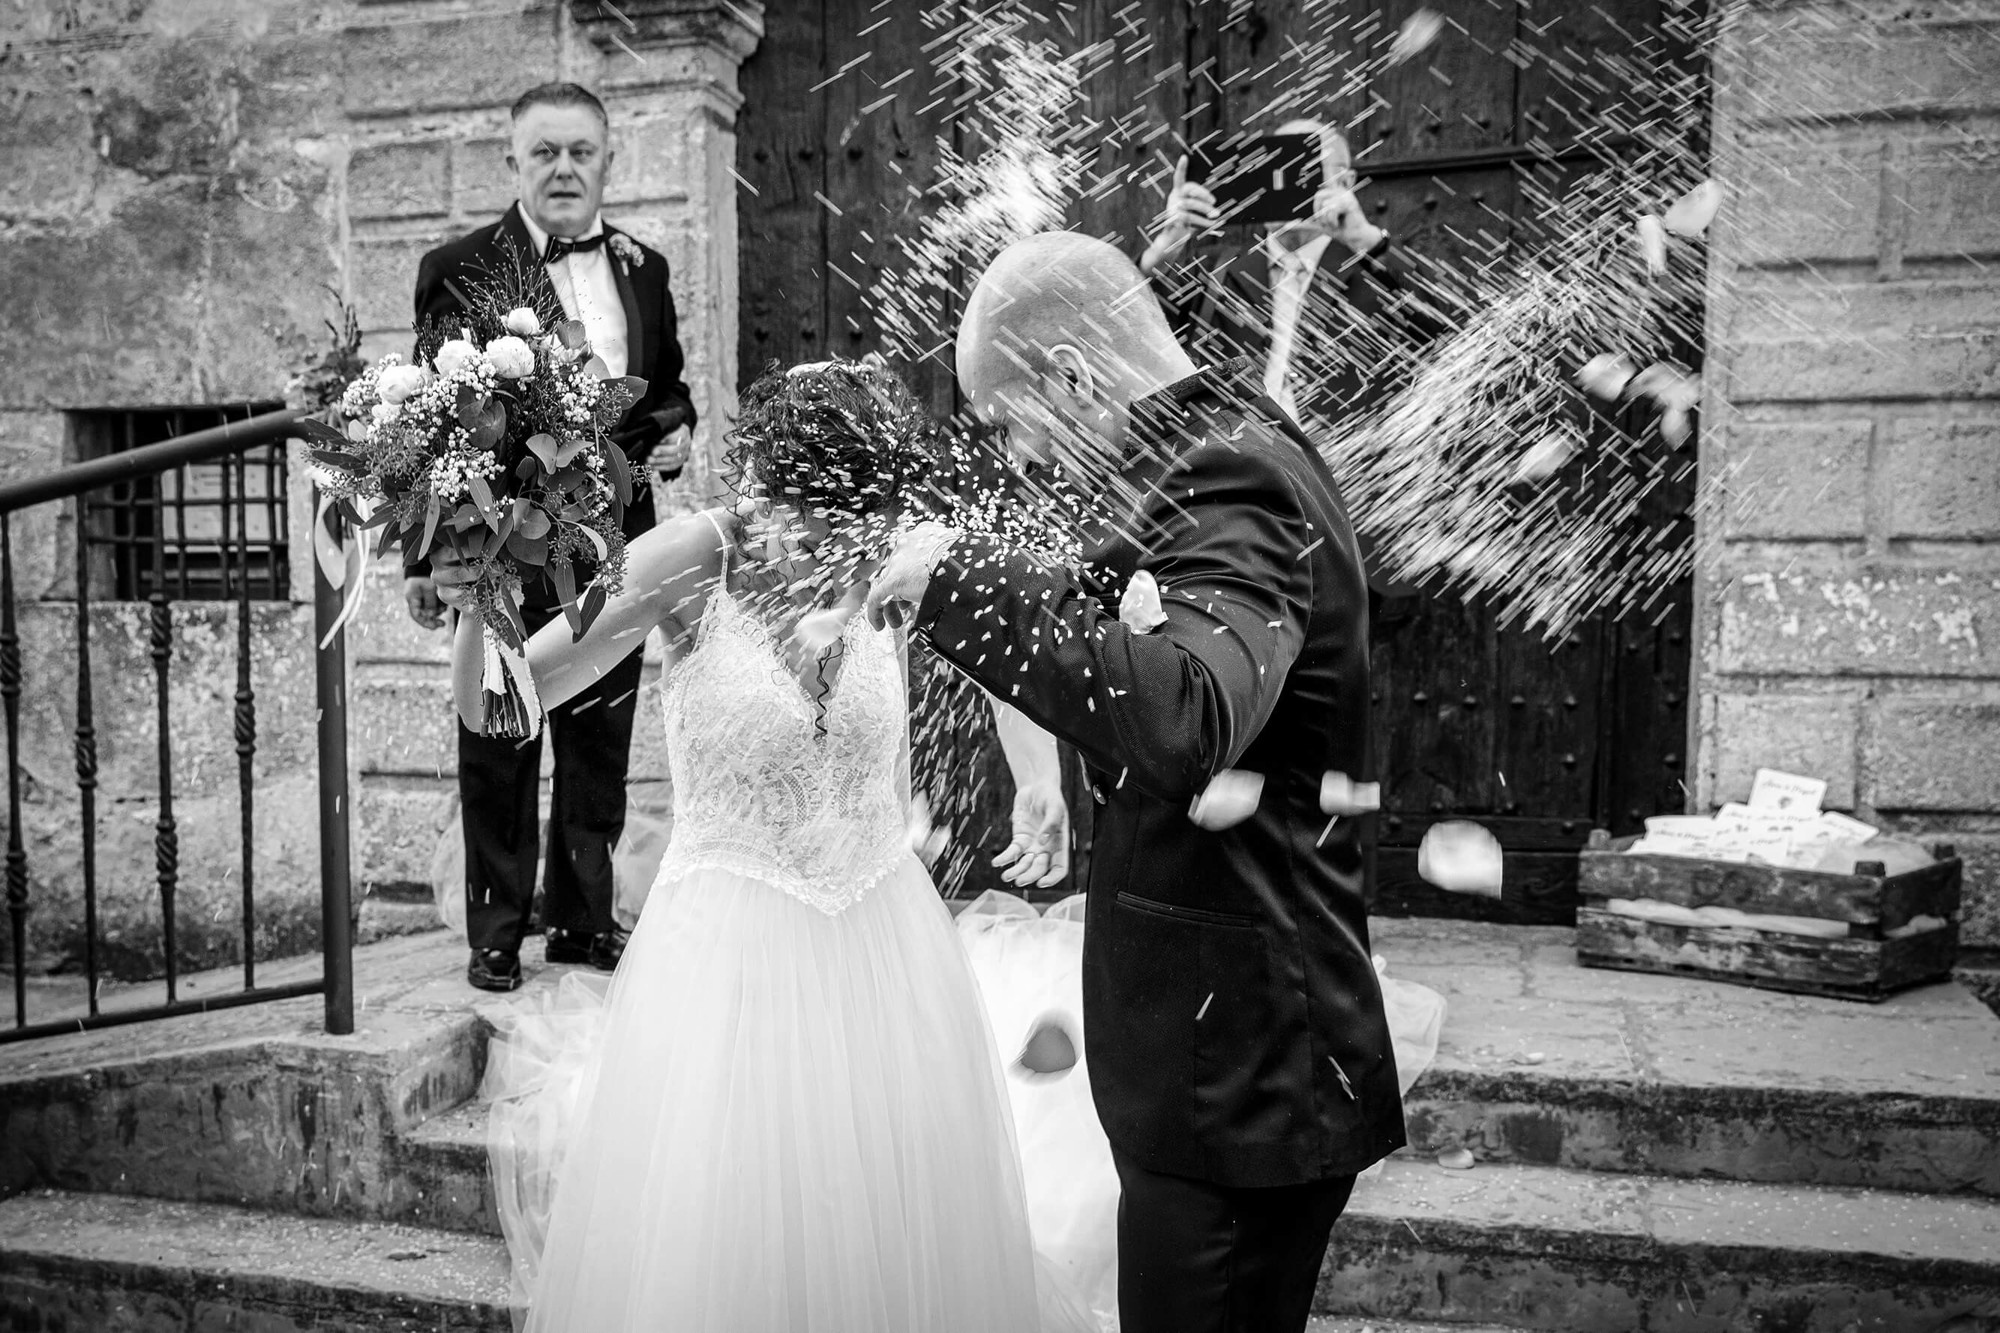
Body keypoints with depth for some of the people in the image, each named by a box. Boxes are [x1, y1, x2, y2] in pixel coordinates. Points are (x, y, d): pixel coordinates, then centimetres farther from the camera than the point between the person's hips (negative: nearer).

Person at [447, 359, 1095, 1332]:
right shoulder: (693, 559, -15)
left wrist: (1041, 774, 2)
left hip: (882, 946, 3)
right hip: (729, 954, -2)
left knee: (900, 1238, 16)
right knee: (712, 1249, 7)